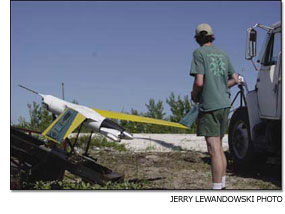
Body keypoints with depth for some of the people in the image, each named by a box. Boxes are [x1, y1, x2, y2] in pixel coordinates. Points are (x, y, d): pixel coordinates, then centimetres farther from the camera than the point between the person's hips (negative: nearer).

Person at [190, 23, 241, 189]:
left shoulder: (199, 53, -6)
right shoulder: (223, 54, 13)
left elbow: (199, 82, -15)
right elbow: (235, 79, 17)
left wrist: (194, 95, 3)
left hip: (209, 106, -7)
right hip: (224, 104, 7)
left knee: (214, 150, -9)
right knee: (219, 148, 17)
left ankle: (217, 188, -9)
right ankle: (222, 184, 25)